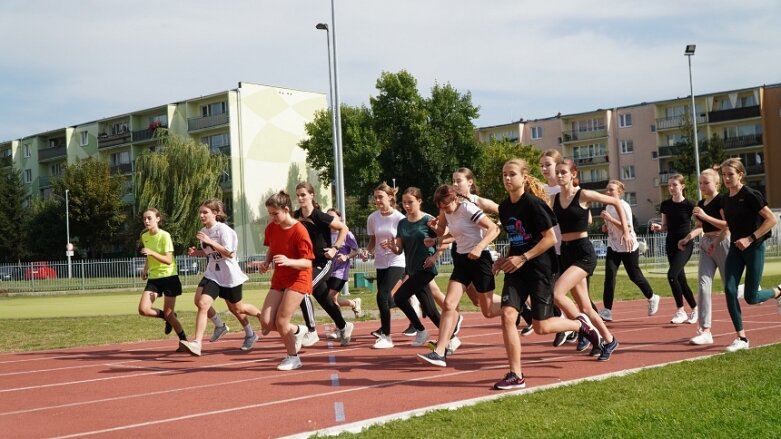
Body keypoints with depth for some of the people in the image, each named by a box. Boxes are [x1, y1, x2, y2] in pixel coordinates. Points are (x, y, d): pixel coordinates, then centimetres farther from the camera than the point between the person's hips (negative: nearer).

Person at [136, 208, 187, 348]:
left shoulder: (164, 236, -14)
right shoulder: (144, 236, 6)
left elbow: (169, 260, -20)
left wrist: (151, 253, -30)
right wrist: (145, 268, 8)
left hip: (169, 276, -6)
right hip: (153, 278, 6)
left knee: (168, 314, -5)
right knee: (143, 309, -13)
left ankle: (184, 341, 15)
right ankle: (168, 317, 15)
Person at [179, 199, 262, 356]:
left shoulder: (223, 230, -16)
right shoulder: (203, 231, 5)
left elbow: (229, 253, -24)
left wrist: (210, 241, -29)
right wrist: (196, 252, 0)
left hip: (229, 275, -5)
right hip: (212, 274, 5)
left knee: (236, 308, 12)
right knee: (201, 303, -16)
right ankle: (196, 343, -14)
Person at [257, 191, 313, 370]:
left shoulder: (299, 231, -20)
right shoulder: (271, 228, -1)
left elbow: (308, 263, -20)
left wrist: (289, 261, -38)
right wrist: (266, 262, -3)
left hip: (298, 280, -7)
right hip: (279, 279, 7)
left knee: (281, 321, -14)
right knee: (266, 322, -4)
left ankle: (293, 357, 10)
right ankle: (298, 330, 24)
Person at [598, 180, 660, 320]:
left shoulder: (624, 206, -17)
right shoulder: (608, 206, 5)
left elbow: (628, 228, -24)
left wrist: (610, 219, -30)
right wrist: (606, 226, -1)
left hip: (628, 247, -6)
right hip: (613, 247, 6)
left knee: (635, 276, 8)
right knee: (609, 275, -11)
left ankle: (652, 298, 37)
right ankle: (607, 311, -14)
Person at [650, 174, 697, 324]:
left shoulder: (689, 205, -9)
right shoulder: (666, 205, 5)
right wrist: (658, 227, -8)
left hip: (685, 244, -6)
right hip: (671, 243, 6)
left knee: (672, 274, -20)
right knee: (680, 278, 8)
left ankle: (680, 311, -8)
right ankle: (695, 309, 24)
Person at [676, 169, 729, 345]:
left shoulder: (721, 200, -10)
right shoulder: (700, 203, 12)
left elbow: (728, 225, -19)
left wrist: (705, 216, -24)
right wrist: (687, 238, 6)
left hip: (721, 243, -6)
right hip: (705, 245, 7)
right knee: (703, 285, -6)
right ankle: (705, 330, -9)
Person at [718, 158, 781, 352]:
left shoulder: (750, 195, -14)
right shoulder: (726, 200, 7)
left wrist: (750, 238, -22)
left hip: (754, 248, -6)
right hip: (735, 248, 6)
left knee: (750, 297, -4)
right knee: (729, 290, -10)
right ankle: (741, 338, -3)